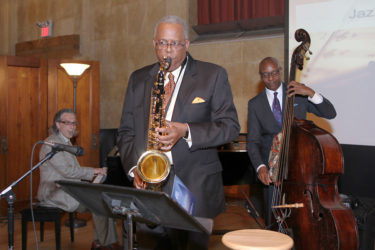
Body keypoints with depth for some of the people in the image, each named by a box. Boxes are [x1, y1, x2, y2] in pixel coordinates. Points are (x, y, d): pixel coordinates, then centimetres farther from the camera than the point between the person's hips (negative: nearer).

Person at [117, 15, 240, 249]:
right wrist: (134, 168, -4)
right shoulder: (138, 79, 11)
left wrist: (187, 131, -18)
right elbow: (126, 131, 13)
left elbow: (230, 125, -4)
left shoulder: (213, 75, 1)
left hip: (196, 186, -2)